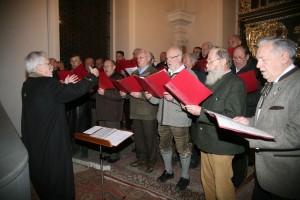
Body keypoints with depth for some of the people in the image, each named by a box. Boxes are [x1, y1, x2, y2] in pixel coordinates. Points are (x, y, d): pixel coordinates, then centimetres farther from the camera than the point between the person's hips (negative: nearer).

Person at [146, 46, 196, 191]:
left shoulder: (189, 74, -8)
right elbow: (159, 98, 13)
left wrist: (174, 98, -29)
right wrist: (150, 97, -7)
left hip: (179, 120, -6)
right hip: (163, 118, 6)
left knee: (183, 149, 8)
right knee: (164, 146, 18)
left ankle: (185, 176, 28)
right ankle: (168, 171, 39)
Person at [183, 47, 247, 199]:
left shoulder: (236, 84, -15)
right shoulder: (212, 81, 11)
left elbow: (232, 118, -24)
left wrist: (200, 112, -25)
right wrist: (191, 106, -1)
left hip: (221, 145, -8)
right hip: (206, 141, 8)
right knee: (207, 182, 22)